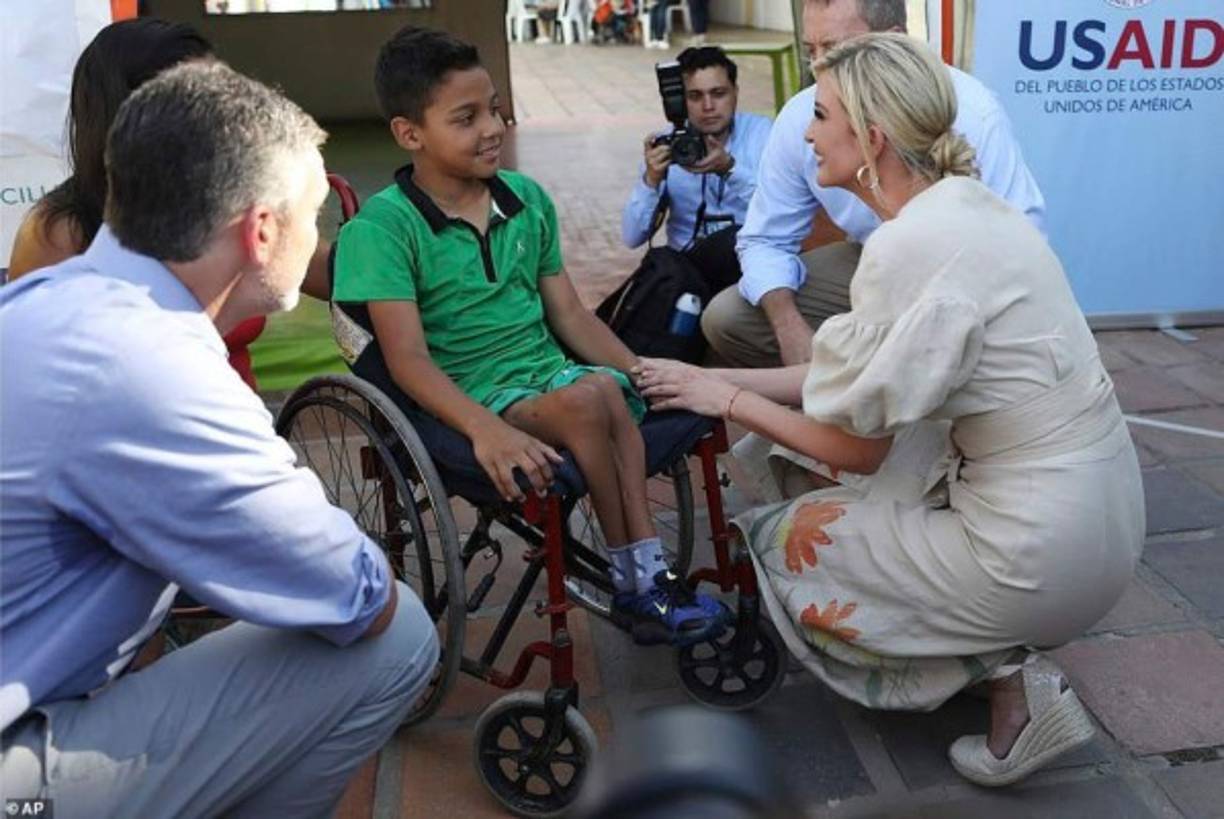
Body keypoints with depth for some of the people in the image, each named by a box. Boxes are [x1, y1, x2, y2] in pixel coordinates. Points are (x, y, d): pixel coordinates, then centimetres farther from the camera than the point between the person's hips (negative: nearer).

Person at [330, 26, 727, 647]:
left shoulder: (528, 199, 9)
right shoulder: (383, 226, -8)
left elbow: (569, 314, 12)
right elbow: (408, 358, -17)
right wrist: (485, 428, -33)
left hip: (550, 370, 5)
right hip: (468, 397, -4)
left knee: (608, 388, -29)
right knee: (583, 403, -31)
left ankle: (645, 577, -23)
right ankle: (636, 579, -13)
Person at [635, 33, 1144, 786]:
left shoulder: (912, 244, -23)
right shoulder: (960, 206, 5)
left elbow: (856, 446, -13)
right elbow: (862, 379, 10)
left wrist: (728, 400, 1)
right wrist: (715, 378, 12)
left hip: (1039, 547, -9)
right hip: (1094, 511, 9)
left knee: (782, 543, 9)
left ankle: (1010, 684, 4)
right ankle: (1012, 662, 15)